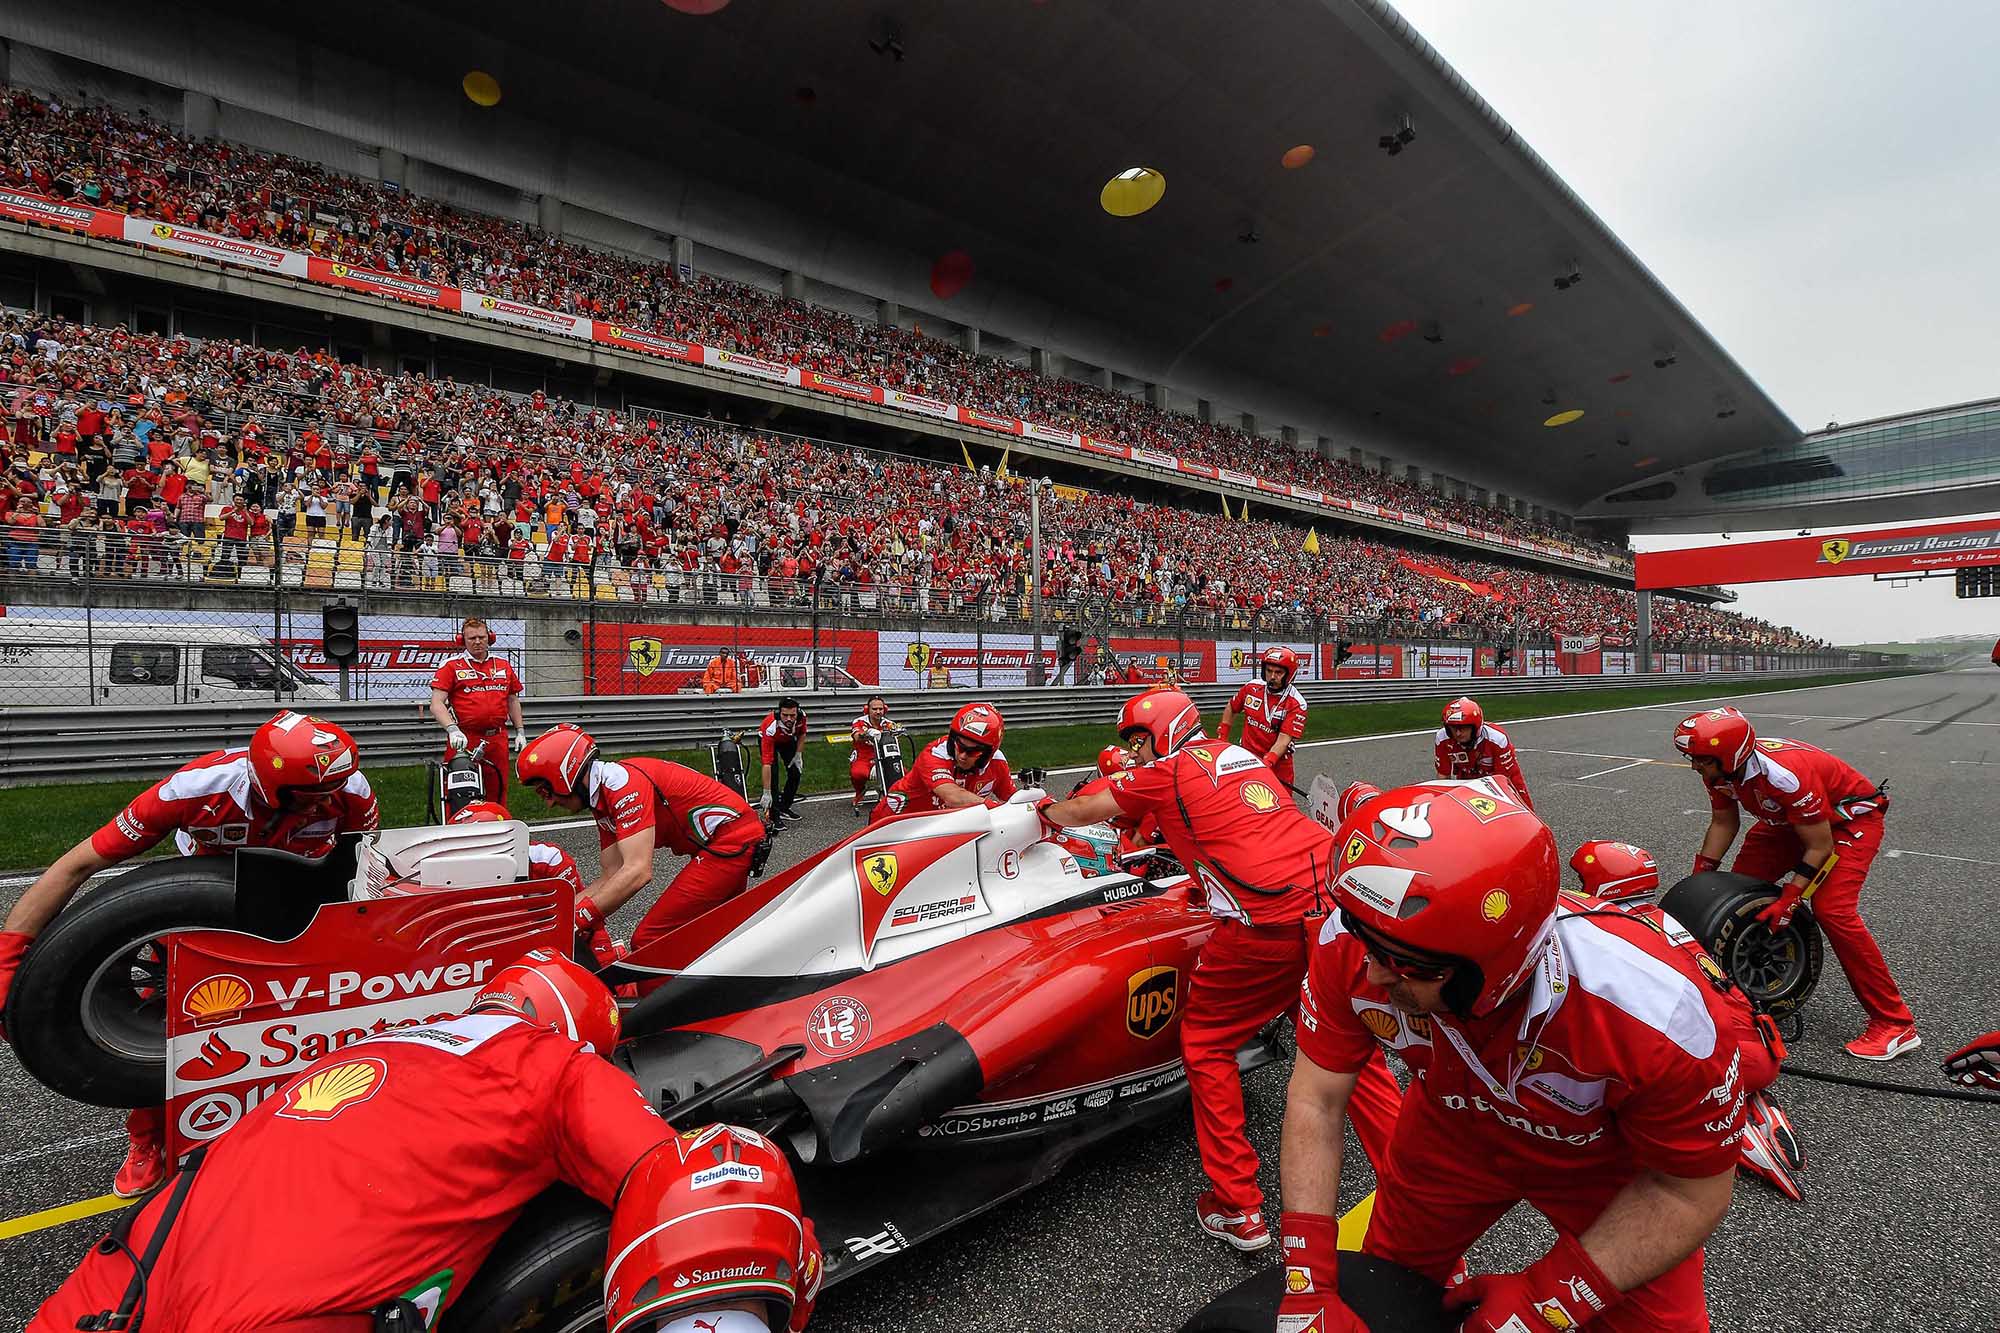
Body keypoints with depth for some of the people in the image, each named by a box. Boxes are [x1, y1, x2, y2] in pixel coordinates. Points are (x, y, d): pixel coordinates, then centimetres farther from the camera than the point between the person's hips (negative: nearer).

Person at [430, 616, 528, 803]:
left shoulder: (504, 665, 15)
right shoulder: (450, 666, 2)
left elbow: (513, 700, 22)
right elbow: (436, 704, -6)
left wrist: (520, 731, 16)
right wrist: (452, 729, -21)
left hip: (497, 740, 4)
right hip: (464, 740, -4)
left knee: (497, 793, 9)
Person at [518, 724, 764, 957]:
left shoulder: (622, 782, -19)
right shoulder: (602, 798, 12)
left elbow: (638, 872, -26)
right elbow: (611, 878, 10)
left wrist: (575, 918, -23)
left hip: (730, 840, -11)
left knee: (648, 942, -11)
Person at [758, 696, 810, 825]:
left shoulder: (801, 715, -33)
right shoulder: (771, 728, -44)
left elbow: (802, 734, -5)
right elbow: (767, 764, -43)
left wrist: (798, 755, -11)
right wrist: (766, 794, -42)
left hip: (788, 739, 4)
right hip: (768, 740, -4)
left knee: (795, 773, -1)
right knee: (773, 774, -19)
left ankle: (784, 808, 16)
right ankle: (773, 816, -12)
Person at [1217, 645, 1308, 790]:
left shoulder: (1296, 704, -12)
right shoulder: (1251, 687, -2)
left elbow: (1284, 739, -19)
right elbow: (1231, 709, 17)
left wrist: (1267, 762, -32)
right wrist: (1222, 737, 14)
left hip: (1277, 765, -2)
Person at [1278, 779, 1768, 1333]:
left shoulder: (1656, 1015, -40)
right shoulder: (1352, 943, -34)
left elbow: (1694, 1189, -22)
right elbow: (1317, 1101, -22)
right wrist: (1307, 1280, -26)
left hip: (1609, 1156, -1)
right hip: (1454, 1127, 2)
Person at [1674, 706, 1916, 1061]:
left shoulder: (1785, 775, -39)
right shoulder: (1720, 770, -17)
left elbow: (1819, 847, -28)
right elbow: (1723, 823, -1)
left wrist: (1787, 900, -29)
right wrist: (1698, 880, -3)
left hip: (1851, 817, -8)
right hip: (1791, 819, 8)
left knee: (1831, 909, -20)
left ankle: (1895, 1025, -9)